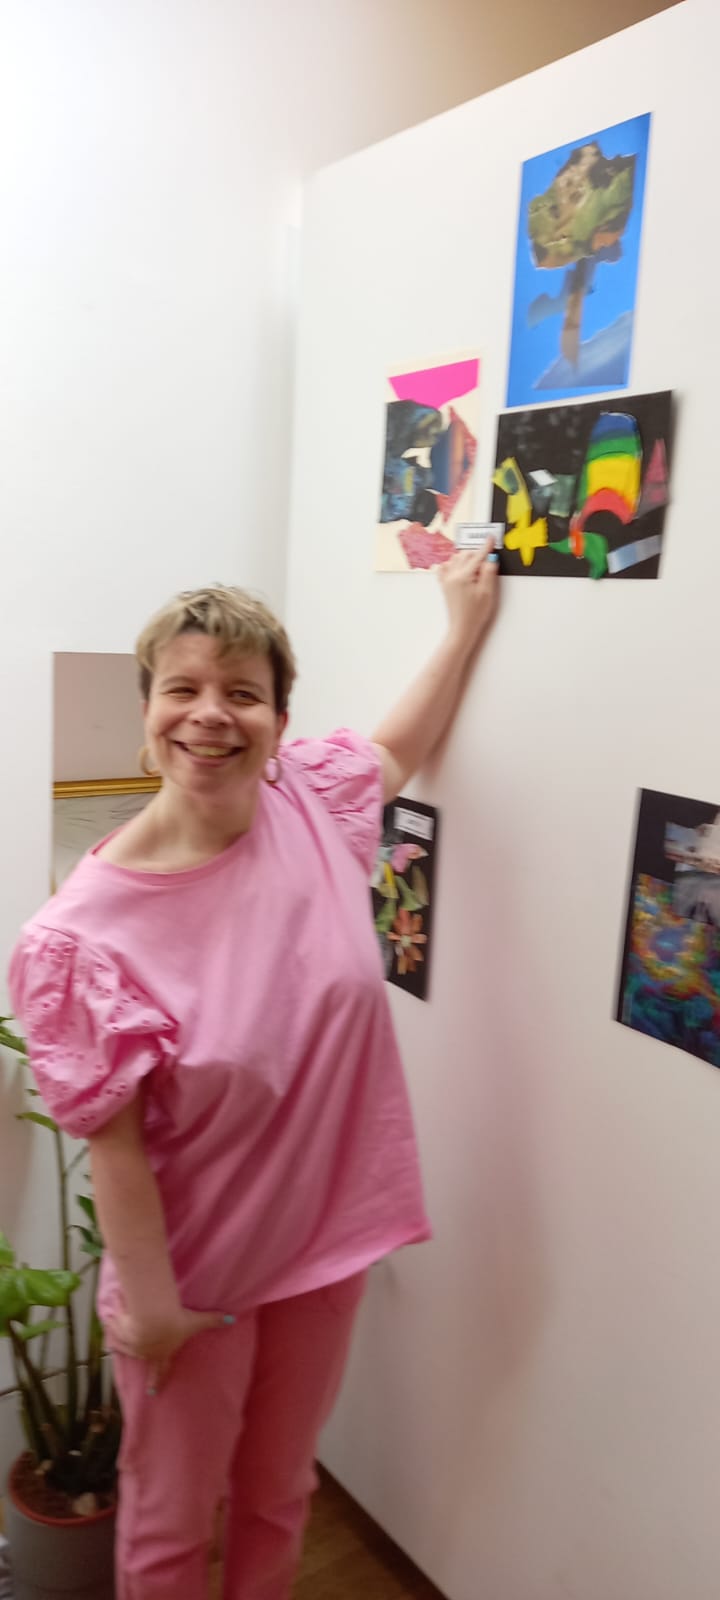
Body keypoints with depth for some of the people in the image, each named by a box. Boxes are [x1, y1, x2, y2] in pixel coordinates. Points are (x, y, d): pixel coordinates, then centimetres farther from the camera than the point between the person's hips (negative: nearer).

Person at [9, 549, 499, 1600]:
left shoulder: (312, 804, -12)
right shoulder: (93, 923, -25)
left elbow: (399, 748, 10)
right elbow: (112, 1139, -18)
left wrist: (466, 621, 16)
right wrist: (148, 1301, -11)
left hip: (323, 1240, 4)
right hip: (193, 1265, -4)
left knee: (280, 1491, 28)